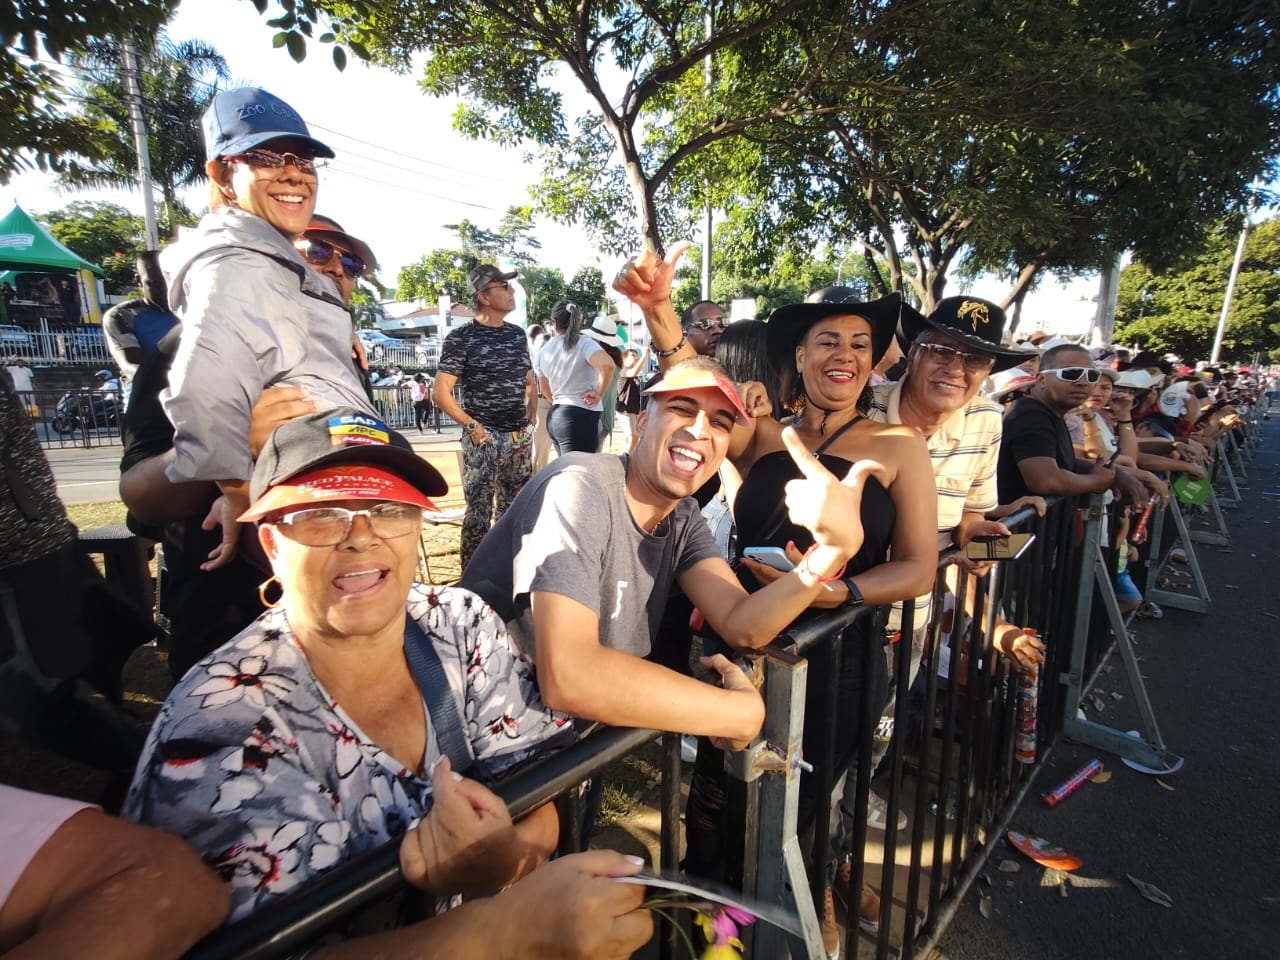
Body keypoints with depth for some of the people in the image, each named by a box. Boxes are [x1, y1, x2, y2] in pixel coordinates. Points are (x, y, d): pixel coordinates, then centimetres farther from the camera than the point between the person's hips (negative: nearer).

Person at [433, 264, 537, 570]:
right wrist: (473, 426, -13)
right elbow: (440, 393, -8)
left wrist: (532, 420, 8)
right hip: (484, 438, -6)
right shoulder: (461, 338, -6)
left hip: (520, 438, 6)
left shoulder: (517, 334, 11)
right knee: (479, 510, -1)